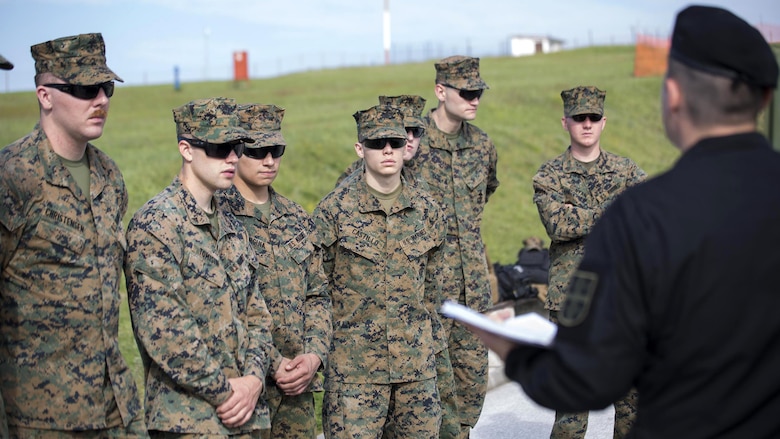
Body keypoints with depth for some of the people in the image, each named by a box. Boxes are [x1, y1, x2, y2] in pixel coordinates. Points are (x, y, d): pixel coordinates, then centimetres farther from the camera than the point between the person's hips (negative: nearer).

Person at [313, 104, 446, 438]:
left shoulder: (426, 209, 6)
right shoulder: (334, 209, -5)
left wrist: (429, 343, 15)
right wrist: (320, 350, 0)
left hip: (417, 366, 4)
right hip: (353, 369, -3)